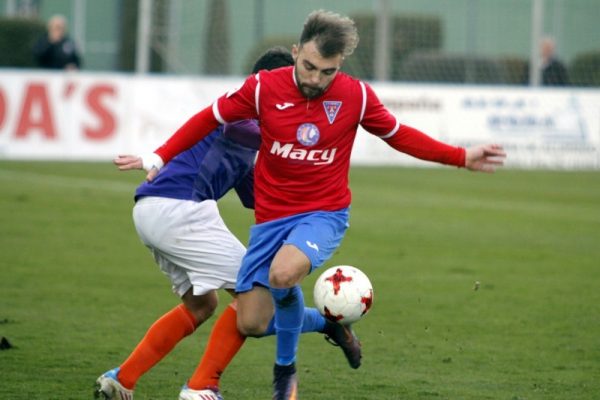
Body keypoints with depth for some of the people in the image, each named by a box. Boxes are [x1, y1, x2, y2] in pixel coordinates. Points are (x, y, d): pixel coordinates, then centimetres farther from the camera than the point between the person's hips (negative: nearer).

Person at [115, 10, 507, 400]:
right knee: (250, 324, -2)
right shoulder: (264, 88, -9)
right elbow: (210, 119, 4)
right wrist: (158, 159, 2)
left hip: (325, 214, -2)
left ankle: (286, 366, -1)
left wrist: (463, 157, 4)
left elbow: (398, 134, 8)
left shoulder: (356, 95, -8)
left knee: (283, 274, -33)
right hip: (271, 217, 2)